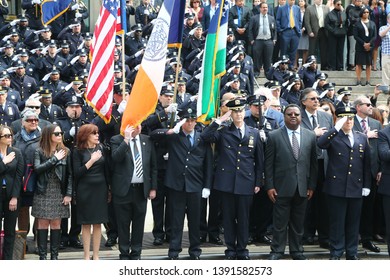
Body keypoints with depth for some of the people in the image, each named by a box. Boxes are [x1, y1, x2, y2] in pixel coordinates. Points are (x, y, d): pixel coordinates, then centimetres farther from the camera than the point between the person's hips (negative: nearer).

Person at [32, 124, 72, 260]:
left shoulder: (65, 152, 4)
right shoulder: (39, 152, -1)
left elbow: (69, 174, 4)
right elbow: (37, 169, -16)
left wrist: (69, 194, -3)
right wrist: (54, 159, -15)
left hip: (59, 194, 2)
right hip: (43, 193, -2)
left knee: (56, 224, 4)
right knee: (42, 224, 0)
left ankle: (54, 256, 10)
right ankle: (42, 256, 5)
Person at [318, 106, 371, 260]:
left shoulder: (362, 138, 12)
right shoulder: (333, 136, 0)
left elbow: (366, 164, 12)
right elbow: (321, 143, -23)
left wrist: (366, 185, 7)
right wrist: (337, 127, -23)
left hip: (356, 188, 4)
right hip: (336, 187, -3)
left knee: (353, 222, 10)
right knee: (337, 222, 2)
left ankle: (352, 253, 20)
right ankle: (336, 253, 11)